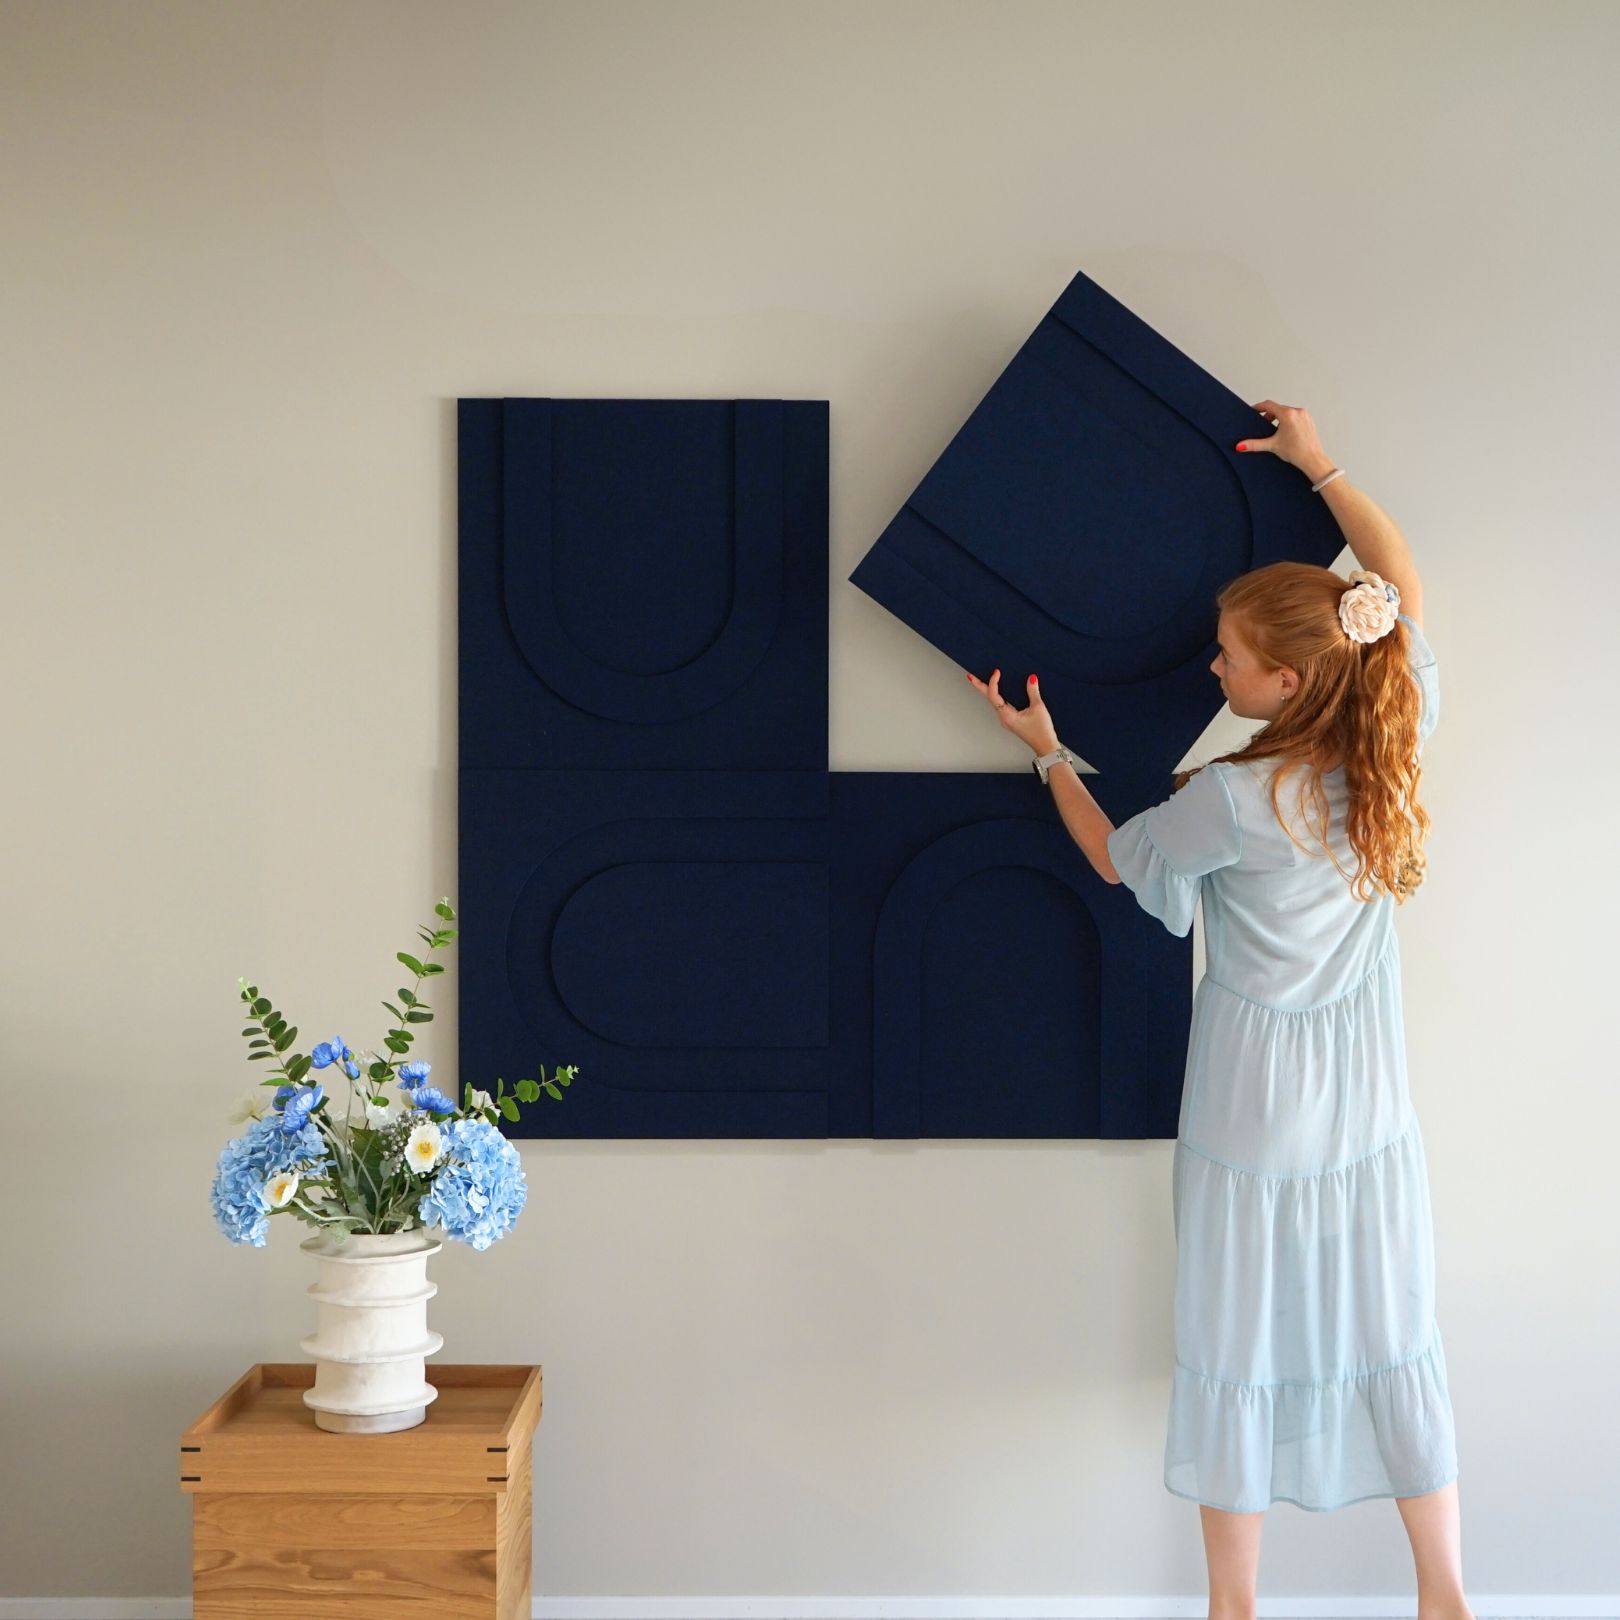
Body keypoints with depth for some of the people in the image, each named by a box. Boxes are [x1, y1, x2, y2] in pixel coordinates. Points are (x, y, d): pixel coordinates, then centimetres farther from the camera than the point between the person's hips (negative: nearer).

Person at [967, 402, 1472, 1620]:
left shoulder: (1234, 800, -23)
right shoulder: (1398, 751, -11)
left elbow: (1115, 858, -3)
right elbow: (1405, 586, 6)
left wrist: (1045, 750, 9)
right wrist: (1321, 467, 13)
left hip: (1255, 1118, -5)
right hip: (1374, 1113, 5)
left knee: (1239, 1355, 9)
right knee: (1395, 1341, 16)